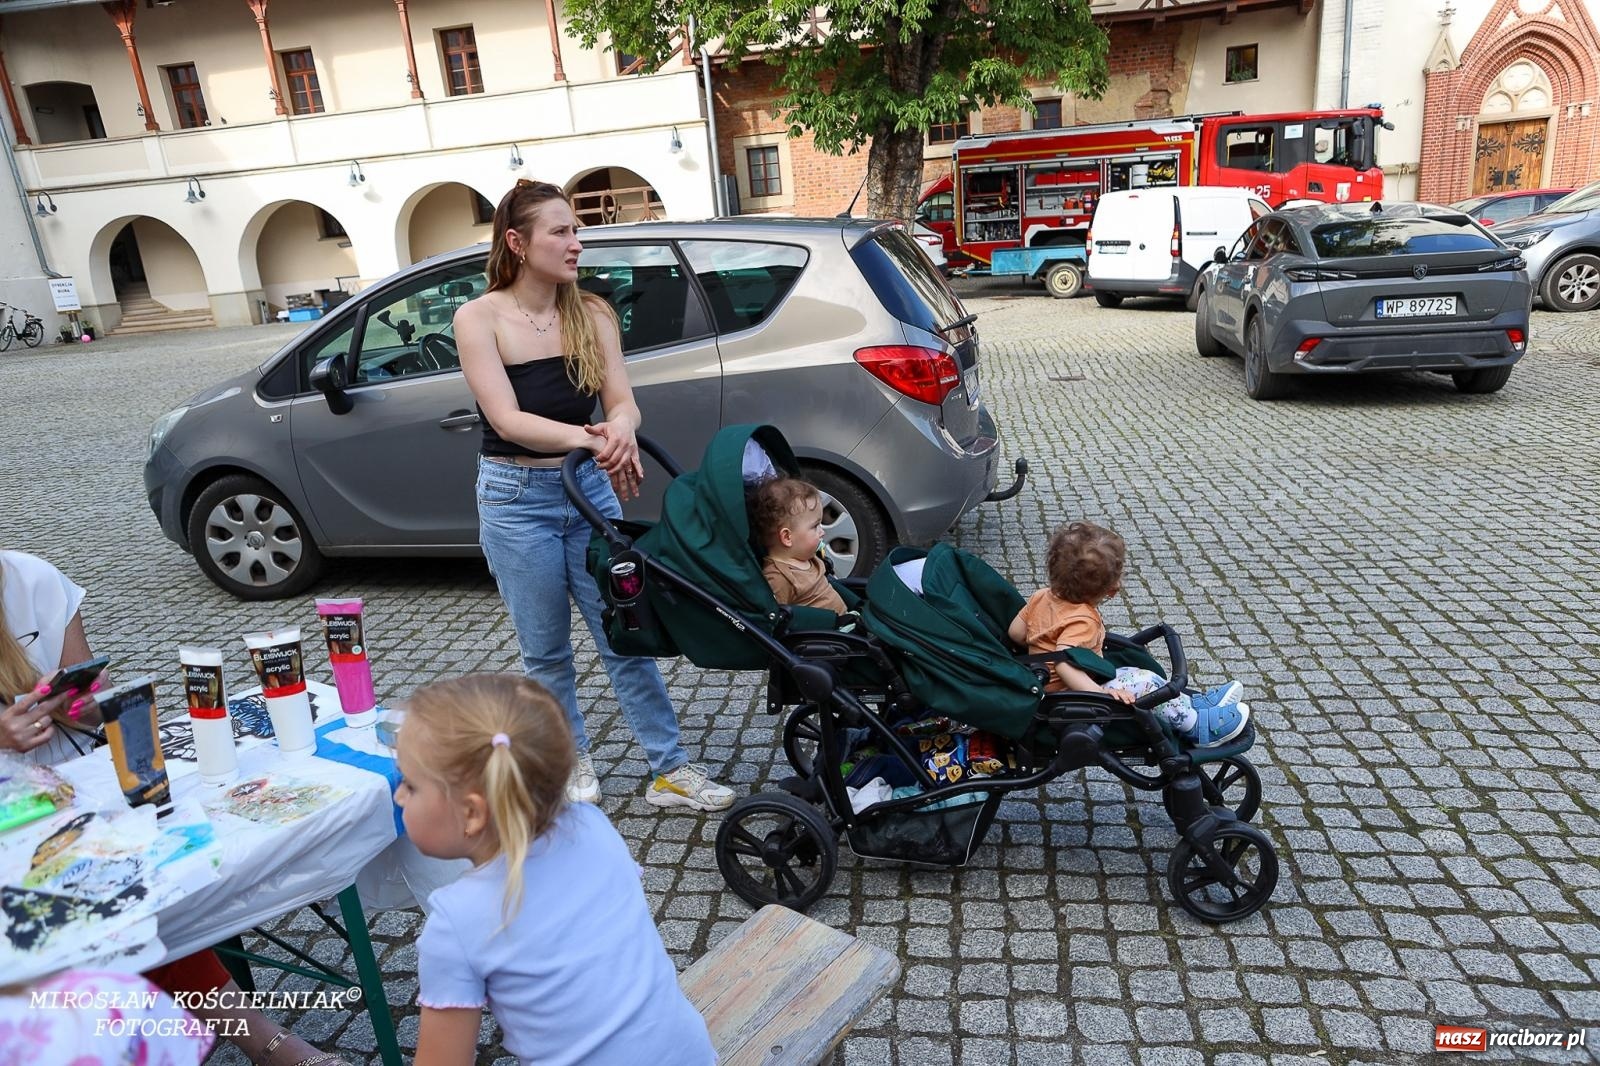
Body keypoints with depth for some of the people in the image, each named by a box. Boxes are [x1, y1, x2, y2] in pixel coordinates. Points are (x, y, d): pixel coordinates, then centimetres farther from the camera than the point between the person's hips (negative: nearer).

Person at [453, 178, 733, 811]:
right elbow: (507, 419, -18)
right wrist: (586, 437, -35)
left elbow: (621, 400, -8)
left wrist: (620, 430, -33)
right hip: (516, 498, -2)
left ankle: (669, 771, 15)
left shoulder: (591, 314, 1)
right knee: (546, 651, 9)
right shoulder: (479, 318, -8)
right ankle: (572, 763, 30)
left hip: (589, 486, 2)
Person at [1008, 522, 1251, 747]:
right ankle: (1199, 727, 1)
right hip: (1073, 696, -10)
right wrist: (1102, 694, -42)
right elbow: (1063, 665, -40)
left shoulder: (1042, 596, -3)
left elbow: (1016, 632, 5)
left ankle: (1196, 704, 17)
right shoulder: (1082, 621, -28)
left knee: (1132, 672, 15)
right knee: (1145, 683, -13)